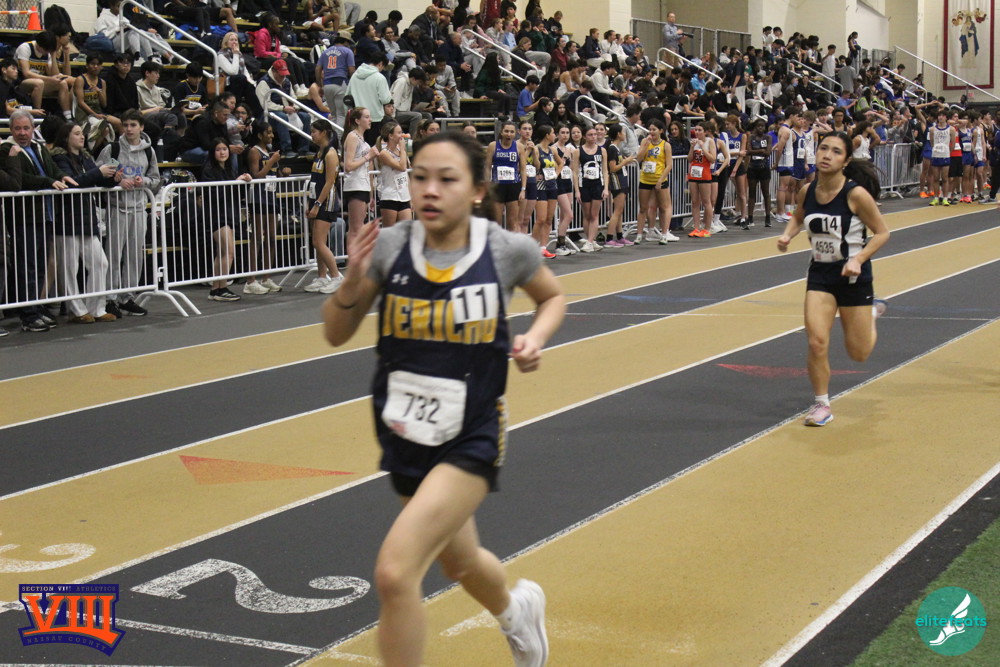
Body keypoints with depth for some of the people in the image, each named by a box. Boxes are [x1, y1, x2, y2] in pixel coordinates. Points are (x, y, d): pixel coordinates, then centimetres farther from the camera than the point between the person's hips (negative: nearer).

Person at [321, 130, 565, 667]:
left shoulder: (507, 250, -13)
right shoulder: (390, 246, -11)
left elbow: (553, 297, 9)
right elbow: (336, 334, -2)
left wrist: (535, 339, -11)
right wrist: (352, 283, -21)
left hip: (471, 441, -4)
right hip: (405, 437, 4)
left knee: (395, 571, -20)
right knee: (458, 561, 27)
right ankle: (516, 609, 62)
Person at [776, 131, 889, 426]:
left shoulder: (856, 194, -19)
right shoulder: (807, 191, -4)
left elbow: (882, 232, -10)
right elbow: (798, 217, 17)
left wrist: (858, 259, -23)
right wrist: (787, 236, -3)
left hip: (853, 275, -3)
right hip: (820, 273, 3)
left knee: (858, 353, 9)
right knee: (816, 342, -12)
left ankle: (872, 313, 43)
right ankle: (821, 404, 9)